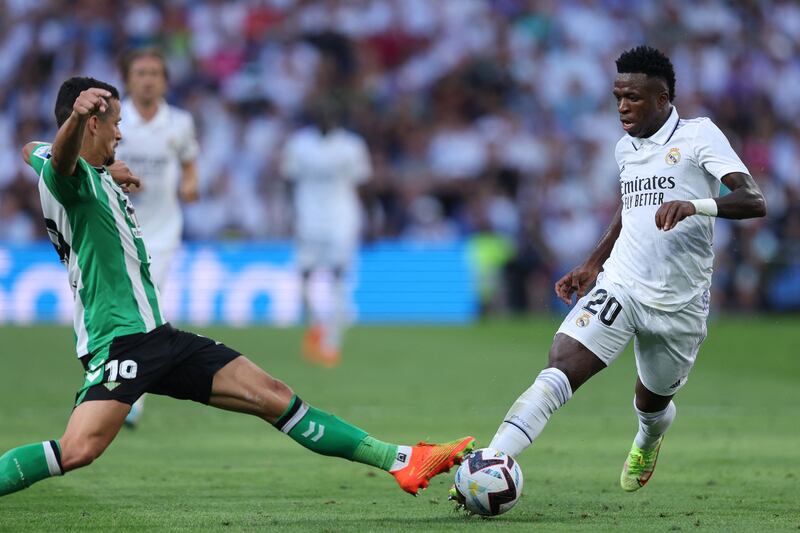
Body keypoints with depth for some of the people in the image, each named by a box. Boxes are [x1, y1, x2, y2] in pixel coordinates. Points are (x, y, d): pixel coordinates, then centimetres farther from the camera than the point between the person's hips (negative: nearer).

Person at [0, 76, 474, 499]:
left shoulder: (94, 177, 20)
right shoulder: (67, 177, -10)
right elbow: (60, 159, -38)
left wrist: (107, 170, 43)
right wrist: (75, 118, -59)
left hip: (156, 336, 10)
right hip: (117, 341, -10)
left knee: (275, 397, 5)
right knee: (78, 450, -31)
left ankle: (400, 461, 6)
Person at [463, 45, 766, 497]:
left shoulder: (698, 135, -8)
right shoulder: (626, 148, 10)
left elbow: (754, 201, -20)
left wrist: (697, 205, -38)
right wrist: (594, 264, 22)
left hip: (680, 304, -3)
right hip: (619, 287, 3)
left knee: (652, 405, 18)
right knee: (558, 375, -21)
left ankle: (648, 442, 57)